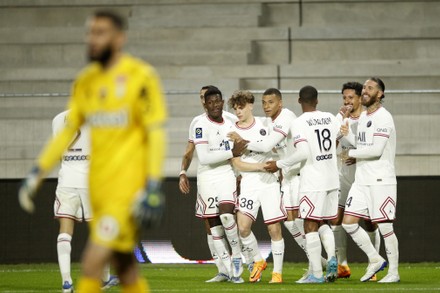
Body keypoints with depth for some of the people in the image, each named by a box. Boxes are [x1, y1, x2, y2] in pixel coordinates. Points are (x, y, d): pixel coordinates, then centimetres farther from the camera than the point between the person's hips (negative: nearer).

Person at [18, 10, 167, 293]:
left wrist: (153, 187, -15)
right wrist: (37, 173, 10)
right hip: (99, 186, 6)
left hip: (127, 187, -6)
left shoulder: (141, 77, -8)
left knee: (92, 263, -14)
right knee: (126, 269, 10)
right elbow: (68, 130, 16)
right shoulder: (86, 81, 11)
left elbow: (156, 134, -9)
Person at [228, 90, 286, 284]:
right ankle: (258, 261, 10)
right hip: (249, 183, 0)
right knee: (243, 226, -14)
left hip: (270, 182, 0)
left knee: (274, 228, -2)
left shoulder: (265, 124, 4)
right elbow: (237, 165, -5)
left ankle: (278, 272, 9)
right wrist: (261, 167, -15)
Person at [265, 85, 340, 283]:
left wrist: (279, 165, -8)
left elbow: (303, 153, -19)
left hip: (312, 182, -6)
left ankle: (316, 273, -3)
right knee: (323, 224, 18)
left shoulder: (299, 123, -11)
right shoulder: (331, 119, 7)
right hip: (331, 180, 6)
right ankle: (331, 257, -6)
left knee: (311, 226, -1)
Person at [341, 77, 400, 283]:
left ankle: (394, 272, 6)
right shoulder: (363, 117, 16)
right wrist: (348, 134, 4)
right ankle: (375, 260, 15)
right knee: (348, 222, 3)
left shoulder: (383, 117, -12)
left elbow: (376, 150, -20)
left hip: (381, 180, -9)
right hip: (361, 180, 9)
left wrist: (352, 153, -8)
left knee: (385, 227, -4)